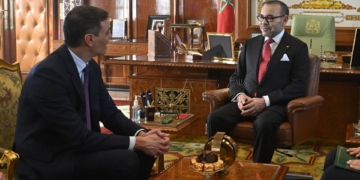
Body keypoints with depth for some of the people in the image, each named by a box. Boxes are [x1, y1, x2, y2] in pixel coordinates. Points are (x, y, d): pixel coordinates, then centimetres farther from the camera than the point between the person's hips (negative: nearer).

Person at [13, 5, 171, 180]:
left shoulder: (91, 67, 3)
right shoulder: (48, 74, -24)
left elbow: (110, 113, 8)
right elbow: (79, 137, -26)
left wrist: (141, 134, -12)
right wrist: (135, 142, -23)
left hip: (78, 145, 9)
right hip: (46, 162, -8)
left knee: (144, 151, -4)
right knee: (126, 160, -26)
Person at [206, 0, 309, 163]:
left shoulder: (297, 47, 3)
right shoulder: (250, 44, 17)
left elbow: (299, 85, -6)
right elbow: (236, 77, 18)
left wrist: (265, 101, -18)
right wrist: (240, 95, -7)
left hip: (275, 104, -4)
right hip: (246, 100, 4)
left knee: (264, 124, -38)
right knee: (214, 118, -23)